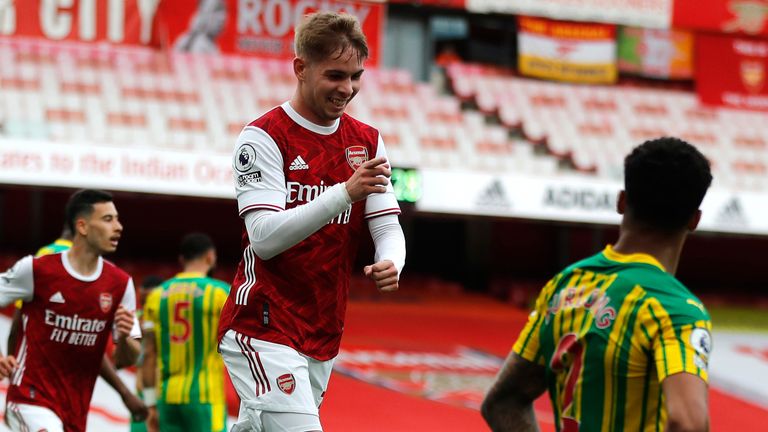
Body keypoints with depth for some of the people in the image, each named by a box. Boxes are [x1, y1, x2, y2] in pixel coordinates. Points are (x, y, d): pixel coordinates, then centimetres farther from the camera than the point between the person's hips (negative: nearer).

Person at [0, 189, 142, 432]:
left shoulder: (120, 284, 1)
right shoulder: (36, 270, -10)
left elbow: (127, 359, 5)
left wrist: (124, 337, -16)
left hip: (76, 407, 6)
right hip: (32, 397, -6)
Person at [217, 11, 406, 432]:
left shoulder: (368, 143, 10)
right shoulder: (263, 137, -9)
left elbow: (388, 227, 7)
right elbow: (264, 238, -19)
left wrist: (390, 263, -18)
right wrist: (345, 193, -30)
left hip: (324, 334, 6)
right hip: (263, 327, -6)